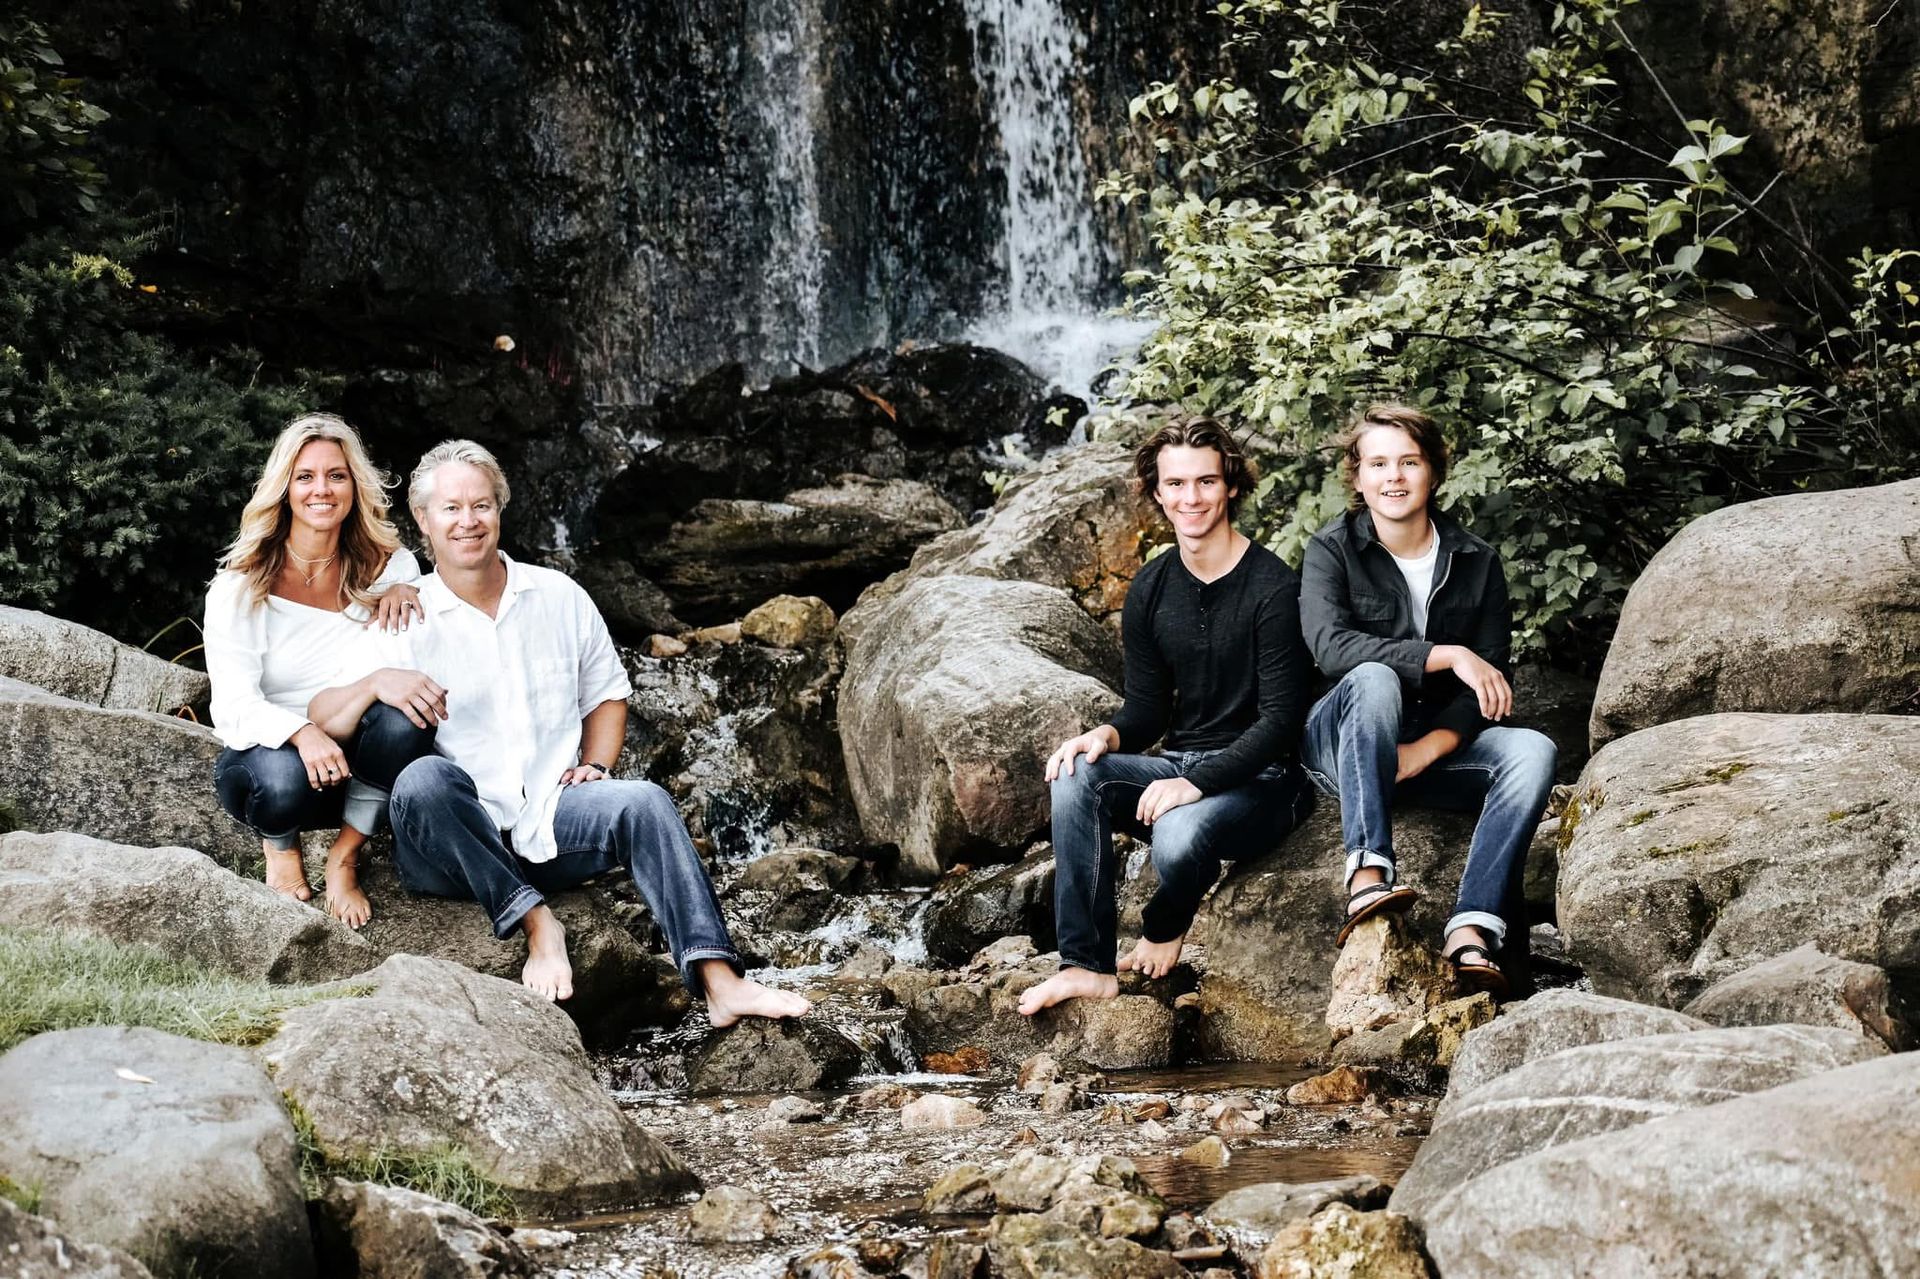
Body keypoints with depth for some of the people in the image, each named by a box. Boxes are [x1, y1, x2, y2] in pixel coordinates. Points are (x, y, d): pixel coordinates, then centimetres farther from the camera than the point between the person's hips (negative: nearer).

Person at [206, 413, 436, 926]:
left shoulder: (388, 566, 1)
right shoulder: (241, 585, -7)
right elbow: (235, 702, -18)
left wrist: (406, 594, -22)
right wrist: (302, 732, -39)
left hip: (352, 765, 2)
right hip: (262, 754, -2)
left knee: (403, 723, -32)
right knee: (284, 777, -38)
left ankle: (345, 857, -9)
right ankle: (279, 843, 1)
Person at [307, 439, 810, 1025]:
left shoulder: (559, 597, 10)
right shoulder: (405, 623, 0)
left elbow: (606, 693, 22)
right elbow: (320, 719, -9)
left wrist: (596, 766, 3)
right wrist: (375, 682, -30)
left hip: (551, 823, 2)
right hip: (453, 845, -2)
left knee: (643, 801, -26)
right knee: (424, 779, -34)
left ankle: (719, 983, -36)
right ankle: (536, 922, -25)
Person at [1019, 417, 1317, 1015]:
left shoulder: (1273, 588, -13)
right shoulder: (1150, 591, 7)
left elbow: (1280, 719, -17)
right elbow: (1147, 708, 11)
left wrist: (1198, 782, -26)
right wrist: (1107, 735, -13)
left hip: (1261, 781, -6)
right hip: (1181, 765, 6)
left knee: (1180, 834, -36)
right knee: (1076, 774, -22)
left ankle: (1164, 930, 1)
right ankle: (1087, 966, -21)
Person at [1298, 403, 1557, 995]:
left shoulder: (1476, 562, 5)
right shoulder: (1332, 551, -3)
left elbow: (1491, 686, -1)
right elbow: (1331, 646, -22)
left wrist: (1426, 750, -18)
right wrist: (1449, 655, -27)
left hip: (1440, 744, 3)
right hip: (1344, 743, -3)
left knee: (1532, 750, -25)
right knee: (1374, 680, -35)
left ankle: (1471, 930, -41)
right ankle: (1368, 875, -48)